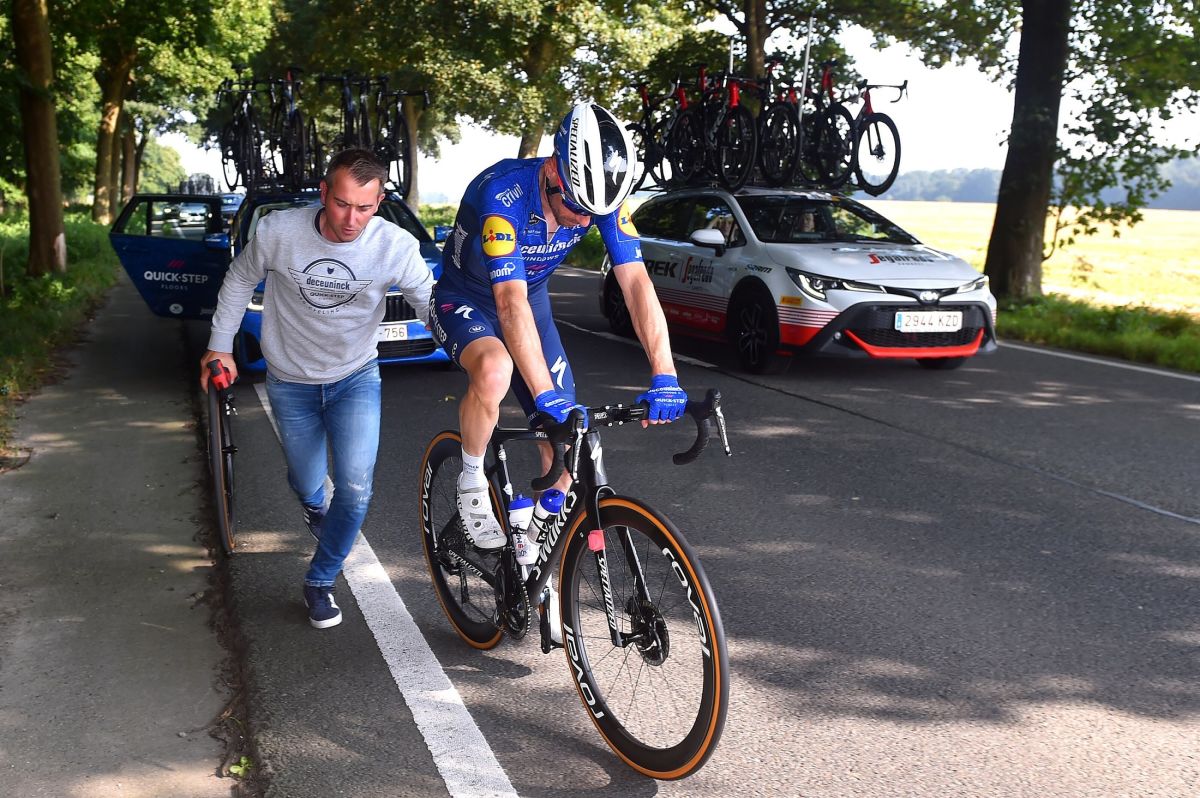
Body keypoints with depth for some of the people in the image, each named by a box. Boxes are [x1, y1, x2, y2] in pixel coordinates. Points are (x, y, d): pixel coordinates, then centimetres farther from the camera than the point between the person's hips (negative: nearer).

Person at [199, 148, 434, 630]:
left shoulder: (395, 246, -23)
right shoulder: (278, 231, -21)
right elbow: (240, 280, -2)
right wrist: (220, 345, 3)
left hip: (355, 378, 0)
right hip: (291, 383, 1)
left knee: (355, 488, -13)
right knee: (307, 485, 14)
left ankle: (320, 582, 13)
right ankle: (315, 508, 56)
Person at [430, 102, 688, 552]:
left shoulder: (604, 196, -22)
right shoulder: (502, 194, -36)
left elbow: (636, 282, -27)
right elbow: (511, 302, -43)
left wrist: (664, 376, -37)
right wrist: (546, 395, -50)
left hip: (530, 295, 5)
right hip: (464, 298, -4)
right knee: (495, 370, -38)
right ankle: (472, 483, -12)